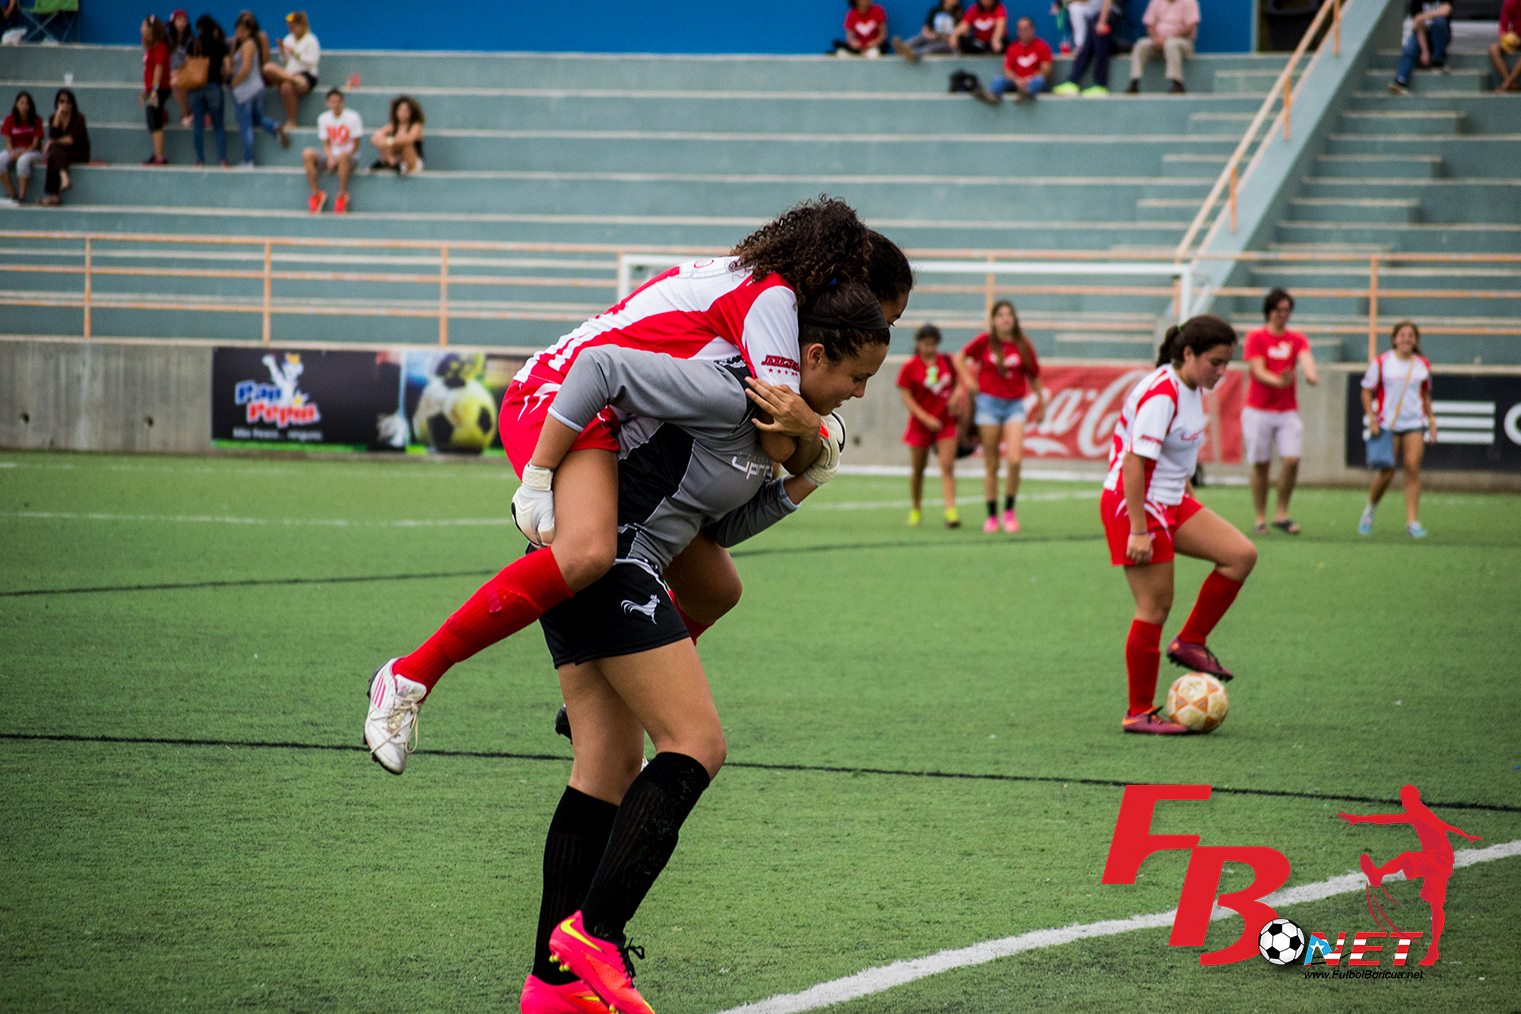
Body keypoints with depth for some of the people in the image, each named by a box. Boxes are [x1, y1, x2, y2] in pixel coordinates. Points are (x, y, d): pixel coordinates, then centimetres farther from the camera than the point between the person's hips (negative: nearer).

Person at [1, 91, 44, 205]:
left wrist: (23, 152, -22)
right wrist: (11, 152, -20)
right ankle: (11, 193, -25)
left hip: (32, 152, -3)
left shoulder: (36, 120, -5)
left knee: (23, 160, -39)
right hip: (14, 151, 3)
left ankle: (21, 195, -32)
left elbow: (35, 143, -8)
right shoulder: (10, 120, 2)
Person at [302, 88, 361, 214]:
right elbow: (326, 144, 6)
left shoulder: (352, 117, -7)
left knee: (343, 156, -41)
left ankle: (342, 195, -26)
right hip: (330, 157, 4)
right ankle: (316, 193, -16)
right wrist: (330, 158, -15)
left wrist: (337, 159, -15)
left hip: (348, 157, -4)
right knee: (307, 154, -25)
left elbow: (355, 145, -6)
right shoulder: (323, 118, 5)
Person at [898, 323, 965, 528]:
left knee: (947, 466, -11)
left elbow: (958, 382, 19)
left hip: (946, 422, 1)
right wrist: (926, 419, -16)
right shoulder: (909, 368, -5)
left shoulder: (947, 361, 4)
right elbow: (907, 398, -7)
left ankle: (950, 511, -18)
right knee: (917, 470, 10)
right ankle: (915, 510, 29)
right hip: (920, 424, -1)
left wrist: (957, 393, -5)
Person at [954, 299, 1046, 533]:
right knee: (991, 465, 3)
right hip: (989, 402, 0)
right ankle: (991, 516, 12)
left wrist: (1041, 403, 15)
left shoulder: (1023, 346, 1)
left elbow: (1033, 377, 11)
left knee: (1015, 460, -15)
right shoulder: (985, 342, -1)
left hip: (1015, 404, 0)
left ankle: (1010, 511, 2)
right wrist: (967, 379, 4)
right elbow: (961, 357, 16)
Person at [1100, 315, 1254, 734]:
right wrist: (1138, 531, -26)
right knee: (1155, 607, -5)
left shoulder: (1191, 388, 7)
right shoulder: (1160, 395, -23)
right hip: (1136, 505, -9)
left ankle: (1190, 643, 10)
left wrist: (1190, 501, 25)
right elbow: (1134, 463, -26)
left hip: (1171, 501, 9)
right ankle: (1139, 713, 5)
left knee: (1242, 554, -1)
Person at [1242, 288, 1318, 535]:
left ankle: (1281, 514, 1)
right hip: (1258, 411, -2)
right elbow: (1258, 371, -11)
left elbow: (1306, 357, -11)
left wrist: (1310, 374, -35)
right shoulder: (1256, 338, 0)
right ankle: (1260, 519, 8)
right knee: (1261, 464, -1)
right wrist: (1278, 381, -32)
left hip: (1288, 411, 2)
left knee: (1291, 460, -12)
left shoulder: (1297, 339, 9)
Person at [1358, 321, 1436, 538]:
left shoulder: (1423, 365, 8)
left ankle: (1412, 521, -10)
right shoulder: (1381, 363, -2)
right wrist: (1371, 417, -8)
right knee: (1386, 473, -4)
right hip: (1387, 424, -2)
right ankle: (1370, 510, 24)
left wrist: (1431, 419, 13)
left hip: (1414, 423, 2)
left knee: (1412, 468, -11)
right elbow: (1367, 392, 2)